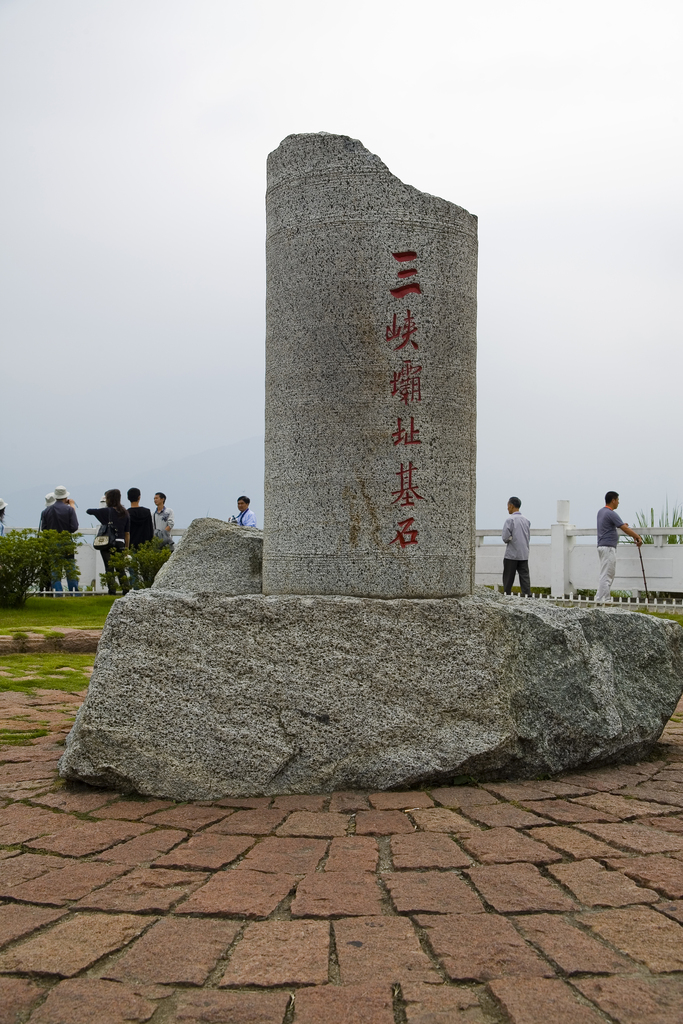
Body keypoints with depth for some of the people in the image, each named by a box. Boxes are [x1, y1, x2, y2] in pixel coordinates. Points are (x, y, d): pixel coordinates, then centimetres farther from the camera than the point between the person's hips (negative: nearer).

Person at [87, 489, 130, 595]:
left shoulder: (107, 511, -7)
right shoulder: (125, 513, 7)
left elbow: (88, 511, 0)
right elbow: (127, 533, 9)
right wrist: (126, 548, 15)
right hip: (120, 543, 5)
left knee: (109, 567, -2)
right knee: (120, 568, 12)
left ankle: (112, 589, -7)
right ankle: (126, 589, 6)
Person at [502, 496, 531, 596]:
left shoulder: (510, 519, -11)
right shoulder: (526, 520, 9)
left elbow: (505, 537, -16)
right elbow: (528, 536, 16)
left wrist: (507, 539, 5)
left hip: (511, 555, -5)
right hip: (524, 554, 5)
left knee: (508, 578, 4)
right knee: (524, 576, 2)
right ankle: (527, 595, -6)